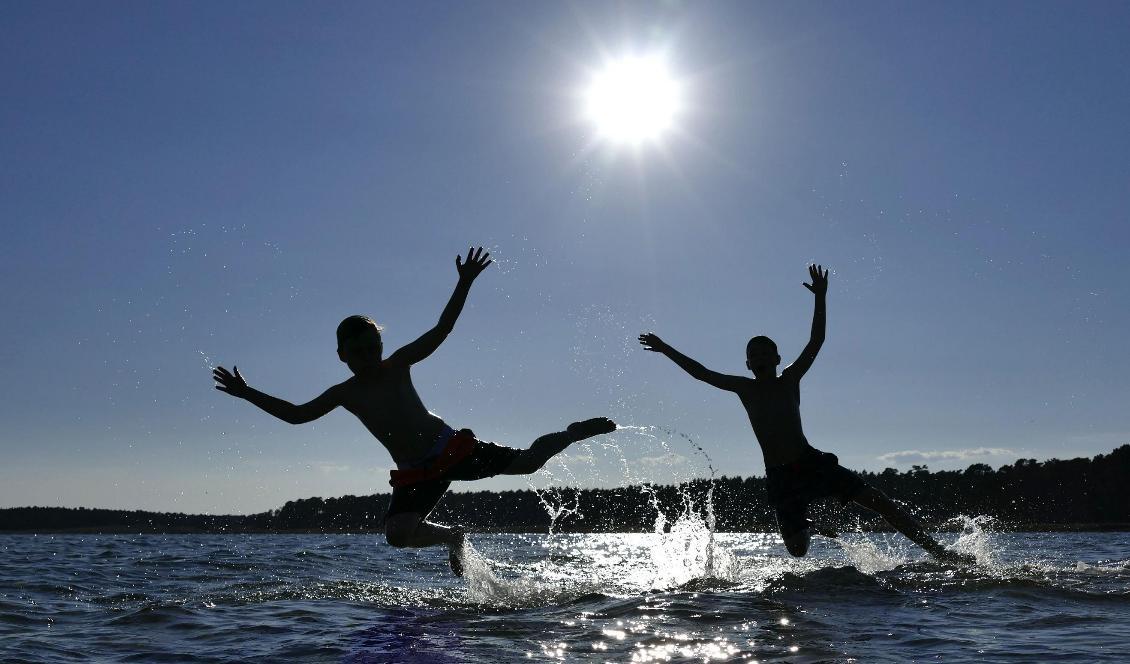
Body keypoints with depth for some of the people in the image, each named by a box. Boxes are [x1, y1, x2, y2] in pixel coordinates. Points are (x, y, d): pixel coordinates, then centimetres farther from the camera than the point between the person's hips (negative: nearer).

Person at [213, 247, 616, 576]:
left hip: (454, 448, -2)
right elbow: (297, 414, 9)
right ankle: (452, 537, 9)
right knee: (397, 534, -21)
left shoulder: (397, 367, -2)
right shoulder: (345, 394, 4)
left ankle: (572, 434, 23)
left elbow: (442, 328, -7)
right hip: (416, 474, 2)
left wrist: (464, 283, -17)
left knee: (527, 462, -8)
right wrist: (247, 393, 4)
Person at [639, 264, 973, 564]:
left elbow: (816, 341, -5)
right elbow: (702, 373, 9)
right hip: (780, 477, 1)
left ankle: (938, 552, -4)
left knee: (880, 501, -9)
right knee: (797, 549, -6)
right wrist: (665, 349, 8)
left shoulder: (790, 379, 5)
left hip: (813, 463, -1)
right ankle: (810, 527, 30)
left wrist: (820, 298, -15)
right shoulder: (744, 388, 9)